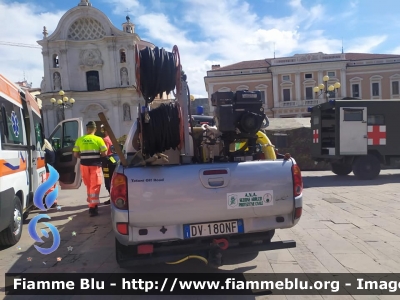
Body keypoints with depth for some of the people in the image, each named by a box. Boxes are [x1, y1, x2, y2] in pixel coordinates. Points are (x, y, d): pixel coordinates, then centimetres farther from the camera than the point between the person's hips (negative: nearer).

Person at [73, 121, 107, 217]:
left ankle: (92, 203, 31)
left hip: (84, 165, 3)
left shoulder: (79, 140, 3)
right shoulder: (98, 139, -5)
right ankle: (92, 207, -6)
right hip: (95, 165, -3)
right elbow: (104, 153, -8)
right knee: (95, 186, 0)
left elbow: (75, 154, 4)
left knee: (89, 185, 18)